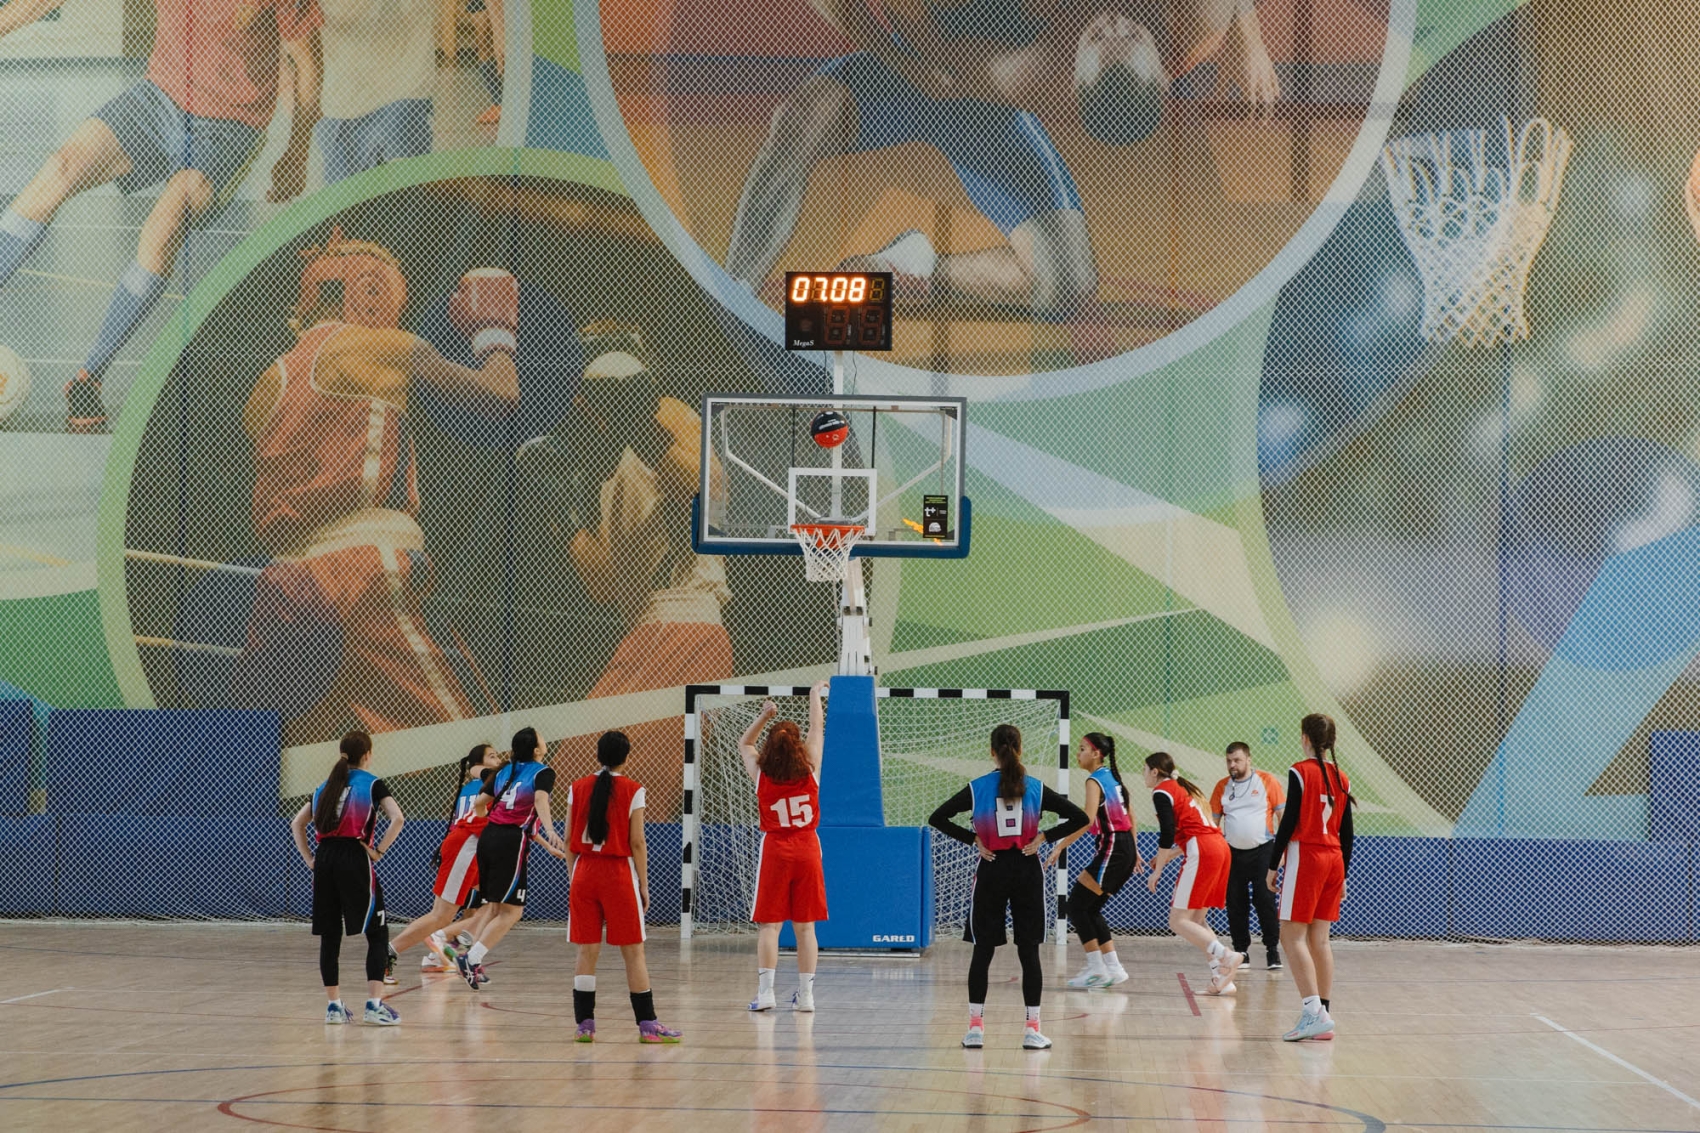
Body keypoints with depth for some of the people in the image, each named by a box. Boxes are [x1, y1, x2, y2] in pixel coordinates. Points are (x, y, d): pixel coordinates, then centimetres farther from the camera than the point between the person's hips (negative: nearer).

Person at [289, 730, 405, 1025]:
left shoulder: (327, 786, 17)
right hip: (355, 860, -5)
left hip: (325, 861, 5)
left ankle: (334, 1005, 10)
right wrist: (378, 852, -7)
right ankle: (375, 1004, -9)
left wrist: (309, 858, 14)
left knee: (329, 936, 10)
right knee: (377, 934, 1)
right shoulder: (373, 784, 2)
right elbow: (396, 818, -14)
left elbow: (297, 823, 18)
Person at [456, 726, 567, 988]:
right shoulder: (542, 772, 0)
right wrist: (549, 832, -35)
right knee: (512, 912, -3)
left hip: (488, 836, 7)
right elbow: (540, 801, -20)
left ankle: (473, 960, 14)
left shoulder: (504, 772, 18)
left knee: (497, 908, 18)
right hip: (512, 841, -7)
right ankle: (471, 958, -15)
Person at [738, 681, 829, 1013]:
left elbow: (744, 744, 17)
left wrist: (764, 716, 14)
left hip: (775, 849, -1)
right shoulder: (810, 770, -4)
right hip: (808, 849, 1)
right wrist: (816, 694, 25)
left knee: (769, 925, 0)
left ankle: (765, 991, -8)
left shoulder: (761, 774, -4)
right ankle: (805, 994, 7)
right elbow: (817, 728, 12)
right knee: (805, 926, 5)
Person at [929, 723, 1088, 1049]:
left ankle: (975, 1027, 4)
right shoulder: (1035, 788, -1)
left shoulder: (977, 788, -2)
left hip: (991, 872, 0)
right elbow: (1079, 818, -2)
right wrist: (1043, 838, -2)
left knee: (982, 950, 5)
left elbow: (938, 818, -4)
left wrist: (973, 839, -3)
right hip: (1027, 872, 0)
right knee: (1029, 951, 3)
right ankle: (1032, 1029, 1)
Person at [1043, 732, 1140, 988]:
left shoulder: (1095, 781, -13)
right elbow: (1129, 817, 20)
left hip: (1111, 849, -9)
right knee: (1090, 909, 14)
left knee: (1077, 905, -3)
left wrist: (1061, 846, -26)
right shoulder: (1112, 777, 14)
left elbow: (1088, 820, -26)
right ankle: (1113, 968, 13)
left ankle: (1096, 968, -4)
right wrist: (1134, 852, 27)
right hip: (1126, 848, 9)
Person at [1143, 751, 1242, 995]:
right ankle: (1222, 979, 2)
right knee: (1194, 920, 13)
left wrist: (1157, 870, -4)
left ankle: (1226, 956, -23)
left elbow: (1167, 834, -11)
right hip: (1219, 847, 9)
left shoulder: (1162, 792, -2)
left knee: (1178, 922, -7)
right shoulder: (1184, 789, 26)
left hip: (1202, 853, -9)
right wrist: (1169, 855, 27)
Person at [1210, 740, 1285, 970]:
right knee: (1235, 905, 4)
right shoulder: (1222, 787, 8)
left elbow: (1282, 814, -1)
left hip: (1262, 850, -3)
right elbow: (1213, 821, 11)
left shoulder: (1267, 781, -1)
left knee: (1265, 901, -6)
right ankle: (1241, 951, 13)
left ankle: (1272, 951, 2)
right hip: (1233, 853, 3)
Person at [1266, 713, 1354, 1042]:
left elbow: (1289, 822, -12)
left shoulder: (1300, 772, -9)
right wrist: (1343, 876, 19)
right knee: (1319, 938, 10)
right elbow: (1347, 833, 12)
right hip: (1334, 859, 7)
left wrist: (1273, 864, -6)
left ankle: (1313, 1011, -18)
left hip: (1305, 856, -7)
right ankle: (1323, 1016, 8)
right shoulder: (1341, 778, 10)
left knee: (1293, 935, -5)